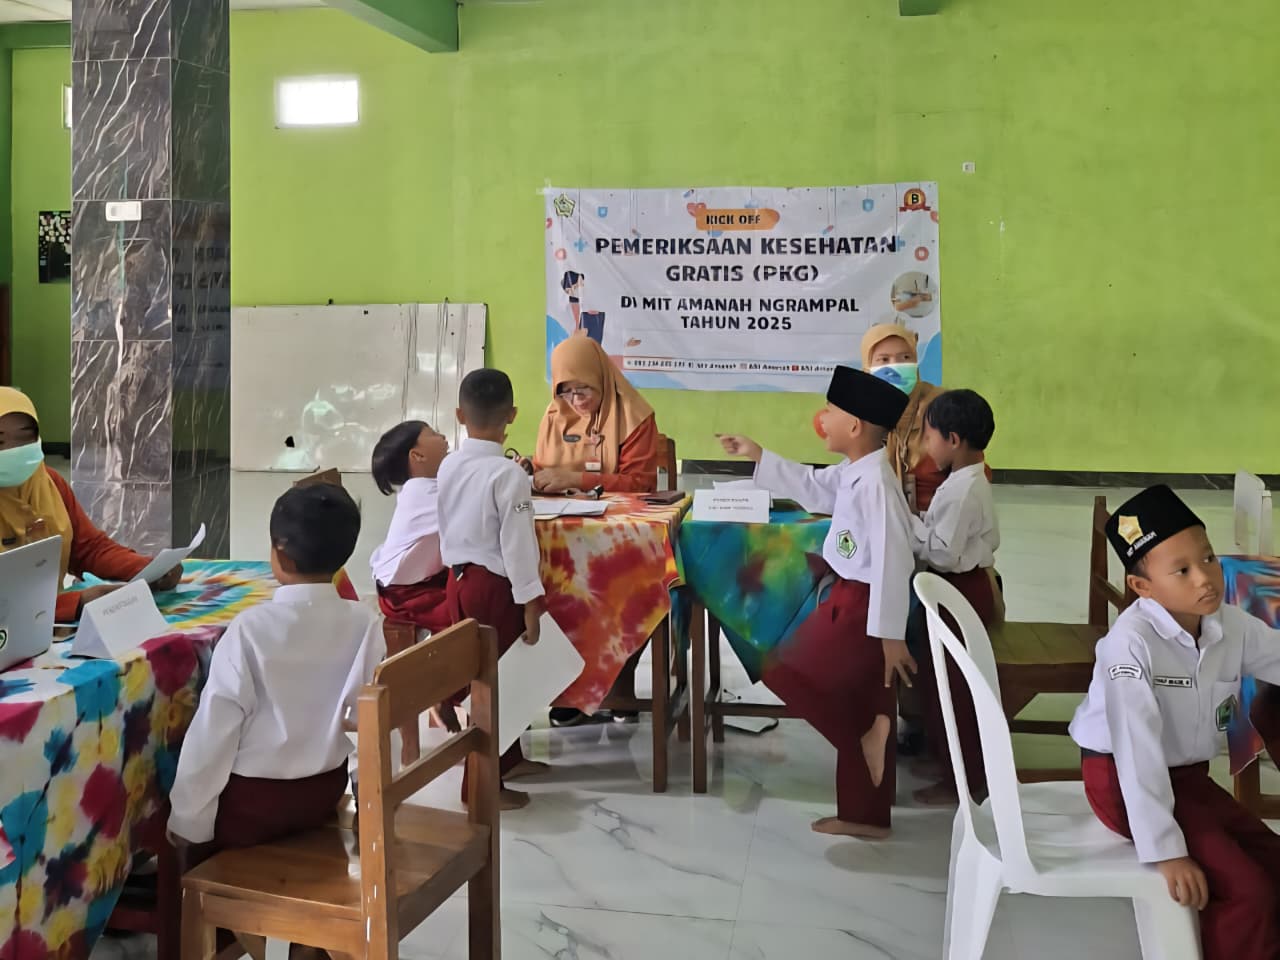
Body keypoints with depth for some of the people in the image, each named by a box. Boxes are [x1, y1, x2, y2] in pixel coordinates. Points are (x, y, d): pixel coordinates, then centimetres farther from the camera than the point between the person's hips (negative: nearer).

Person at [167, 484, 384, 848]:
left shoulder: (251, 628, -22)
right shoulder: (365, 624, -11)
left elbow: (216, 725, -17)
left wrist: (189, 821, -7)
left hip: (252, 802, -4)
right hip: (326, 790, 5)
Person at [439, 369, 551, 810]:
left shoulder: (448, 466, 3)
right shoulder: (508, 474, -19)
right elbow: (517, 544, -19)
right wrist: (530, 603, -14)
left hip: (457, 579, 8)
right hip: (492, 585, -8)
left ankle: (507, 759, 36)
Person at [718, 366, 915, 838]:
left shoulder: (875, 483, -23)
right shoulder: (853, 474, 5)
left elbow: (892, 560, -26)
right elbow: (812, 488, 25)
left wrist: (891, 634, -24)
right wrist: (756, 456, 24)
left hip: (862, 605, -10)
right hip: (852, 600, 10)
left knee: (787, 675, -2)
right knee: (859, 705, 15)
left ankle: (869, 731, 2)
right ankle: (865, 816, 26)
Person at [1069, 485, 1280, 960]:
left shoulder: (1232, 625, -6)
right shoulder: (1132, 641, -28)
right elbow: (1138, 749, -30)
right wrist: (1166, 850, -31)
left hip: (1189, 776, 8)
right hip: (1124, 781, -8)